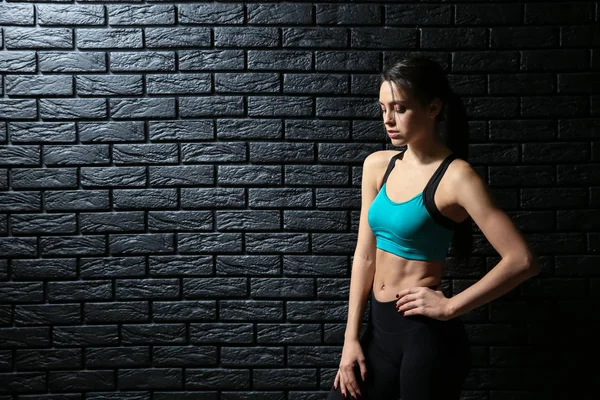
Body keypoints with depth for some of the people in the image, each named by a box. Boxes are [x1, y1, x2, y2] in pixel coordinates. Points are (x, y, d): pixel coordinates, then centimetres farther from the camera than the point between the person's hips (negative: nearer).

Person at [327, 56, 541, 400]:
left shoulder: (455, 176, -15)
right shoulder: (377, 165, 4)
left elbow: (523, 261, -20)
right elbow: (365, 255, 5)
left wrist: (450, 307, -15)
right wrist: (351, 337, 3)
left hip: (428, 335, -6)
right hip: (379, 328, 6)